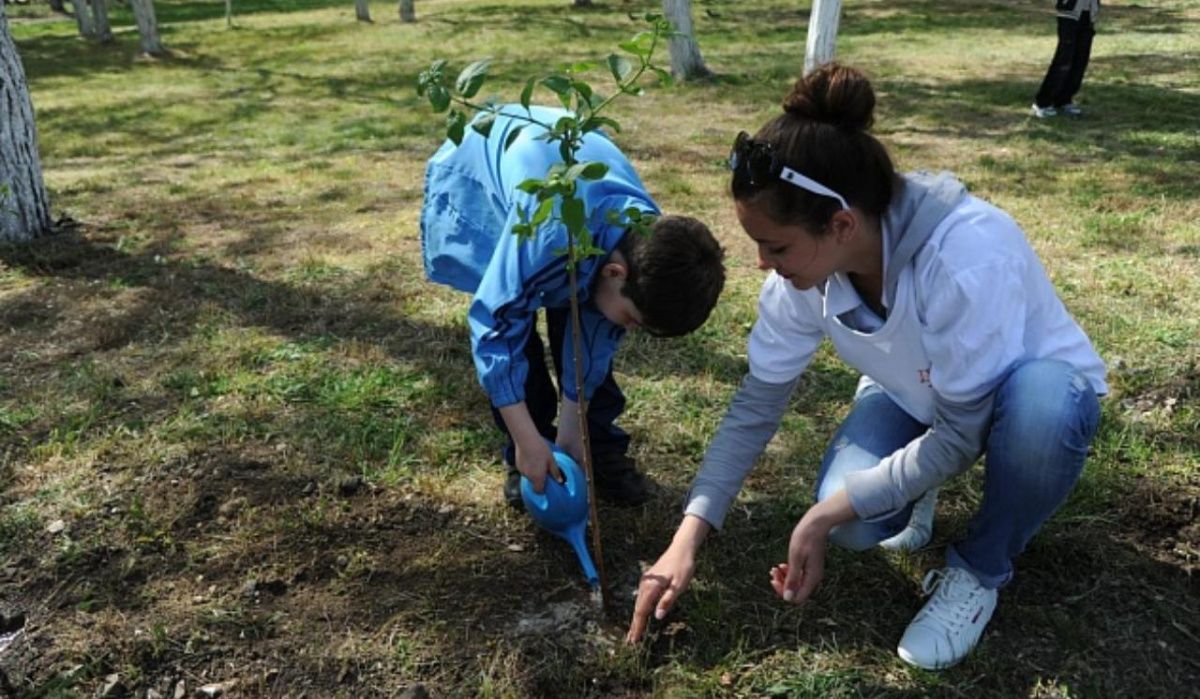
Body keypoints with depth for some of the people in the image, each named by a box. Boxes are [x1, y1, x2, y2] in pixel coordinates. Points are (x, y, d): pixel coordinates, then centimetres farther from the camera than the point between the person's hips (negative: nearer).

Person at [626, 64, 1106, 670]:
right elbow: (757, 404, -14)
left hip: (1031, 381, -2)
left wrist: (825, 516, -29)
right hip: (913, 393, 3)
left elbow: (961, 432, -30)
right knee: (856, 522, -25)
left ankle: (979, 572, -10)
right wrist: (688, 537, -18)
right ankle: (915, 480, 12)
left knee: (1041, 409, -39)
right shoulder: (803, 269, -23)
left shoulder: (966, 254, -40)